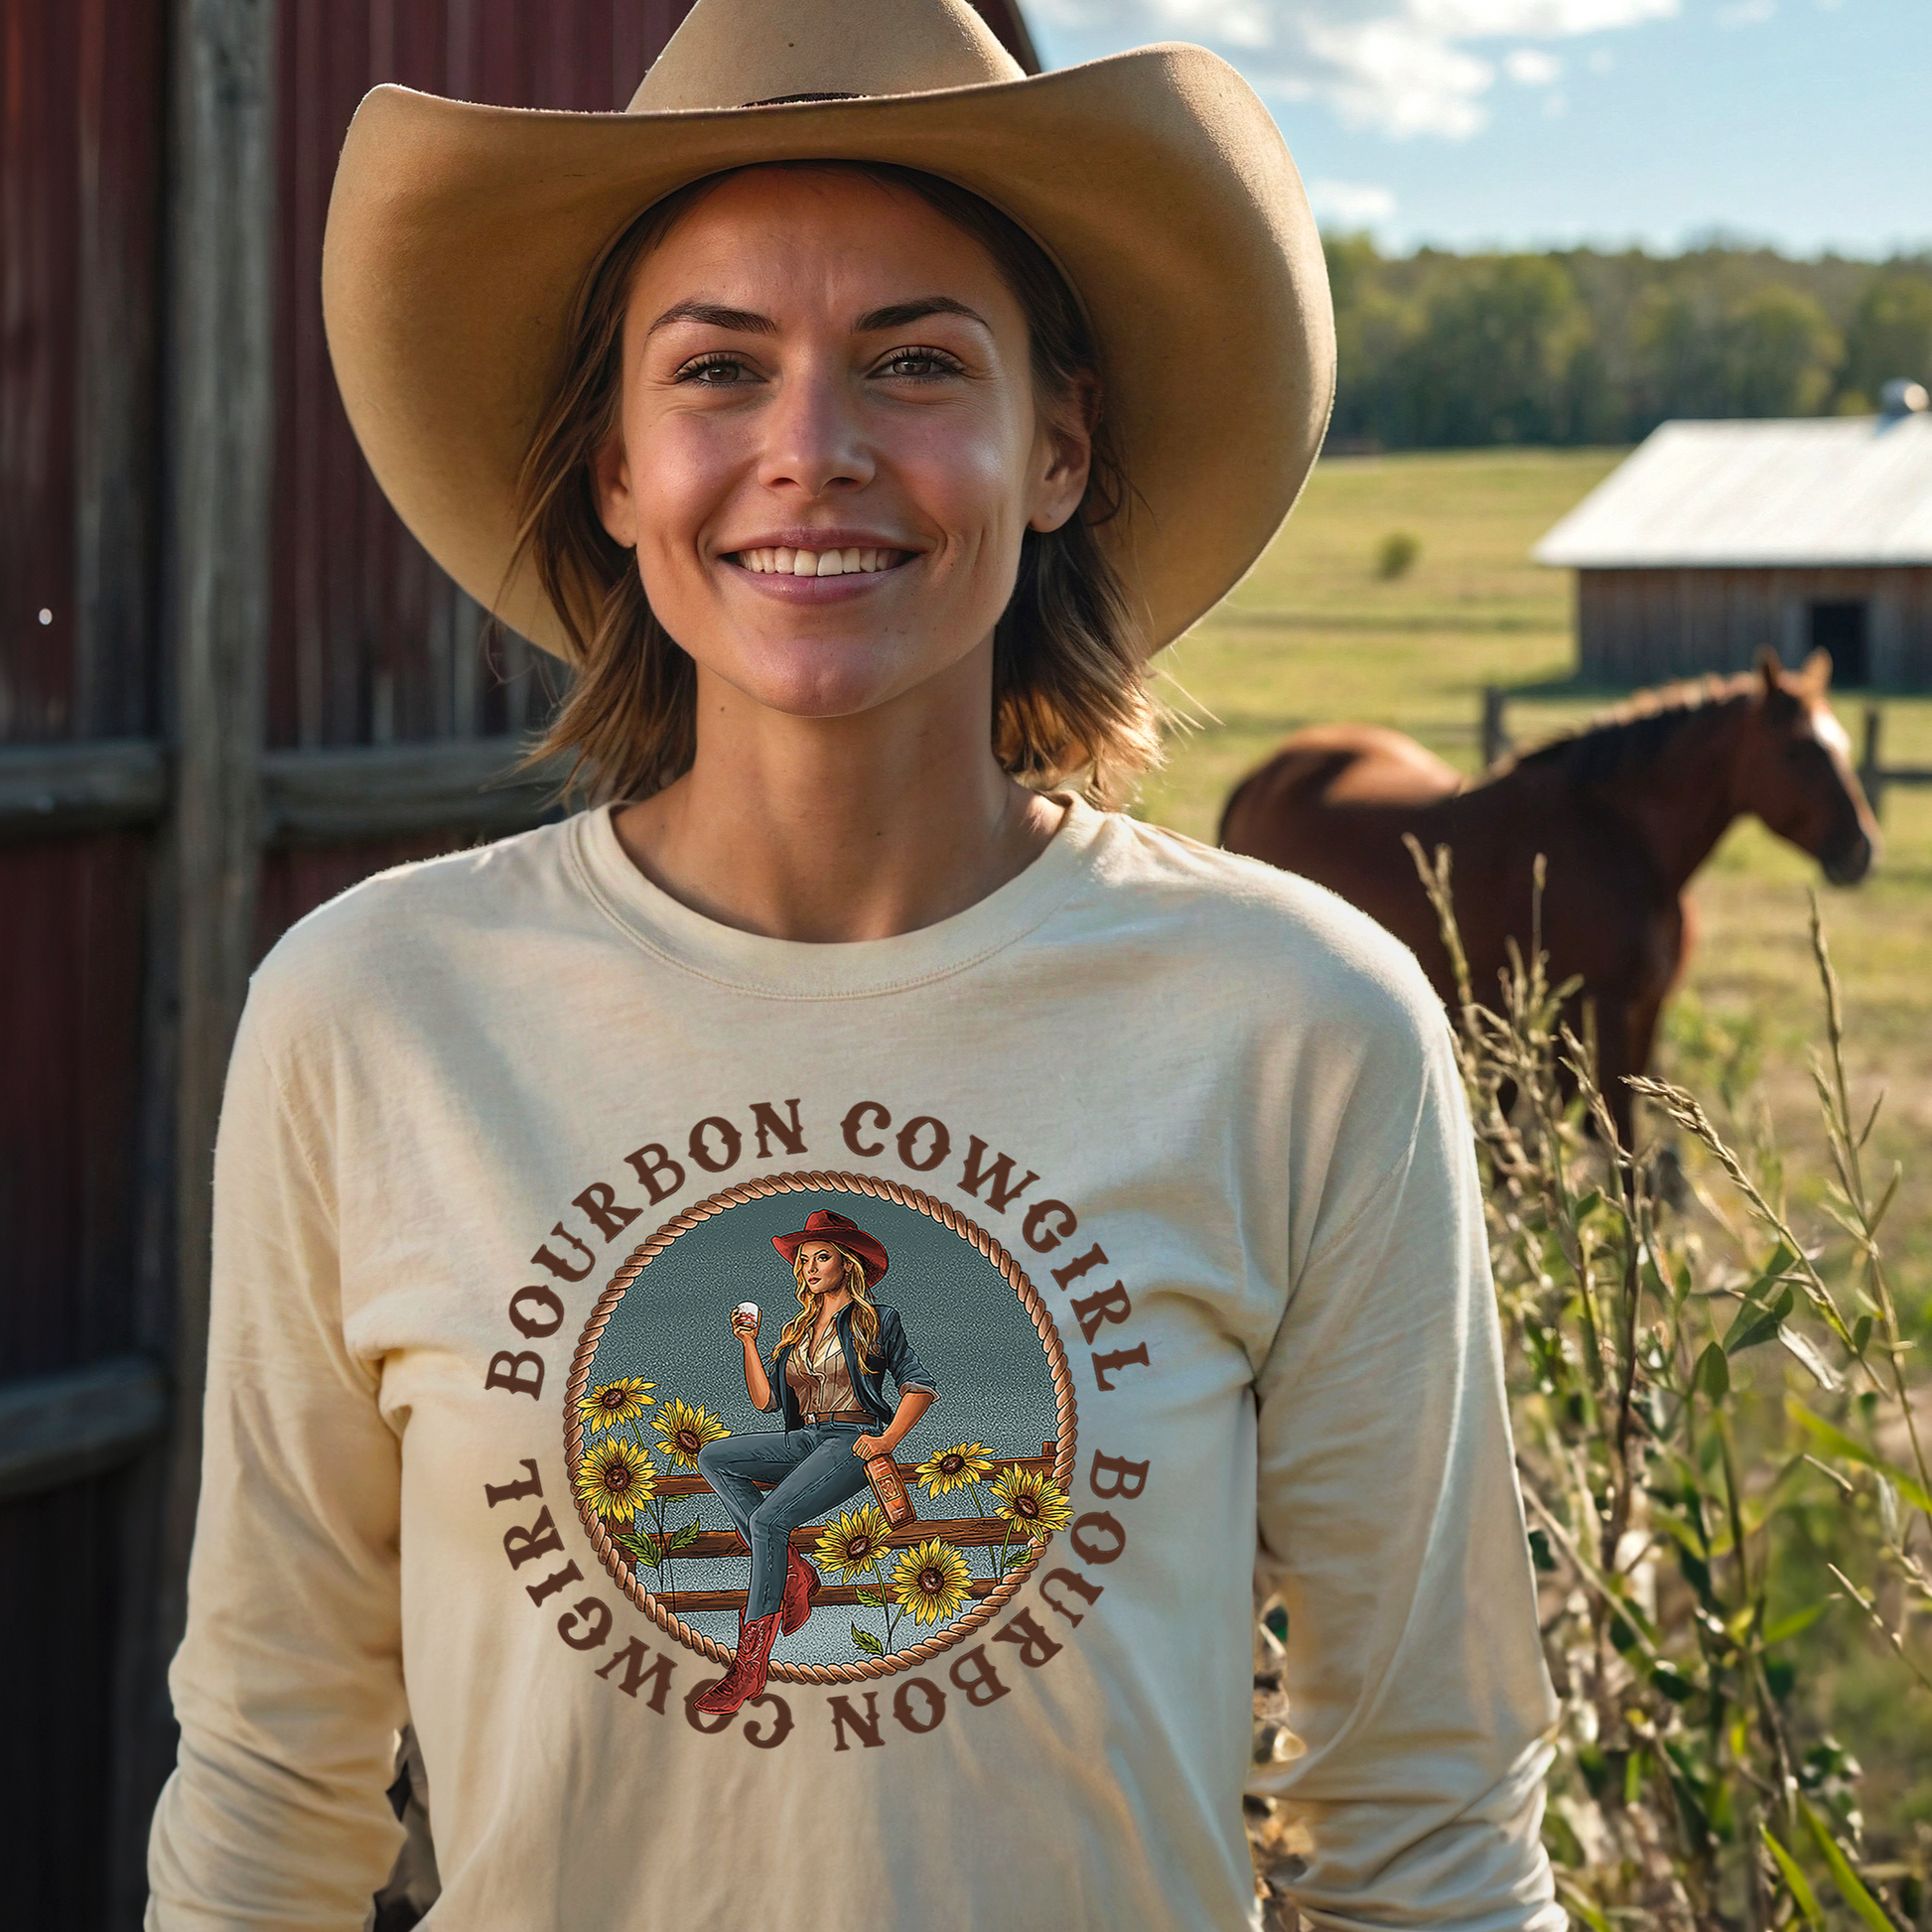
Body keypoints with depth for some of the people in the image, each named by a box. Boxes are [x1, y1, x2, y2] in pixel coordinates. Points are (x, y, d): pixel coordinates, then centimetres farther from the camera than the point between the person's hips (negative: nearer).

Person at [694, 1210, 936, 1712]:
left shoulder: (877, 1321, 6)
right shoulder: (797, 1330, 22)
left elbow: (919, 1386, 3)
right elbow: (766, 1400, 17)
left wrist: (888, 1440, -10)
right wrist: (749, 1342, 7)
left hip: (852, 1442, -7)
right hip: (805, 1439, 7)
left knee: (769, 1519, -28)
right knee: (713, 1457, -17)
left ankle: (750, 1664, -29)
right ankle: (791, 1570, -19)